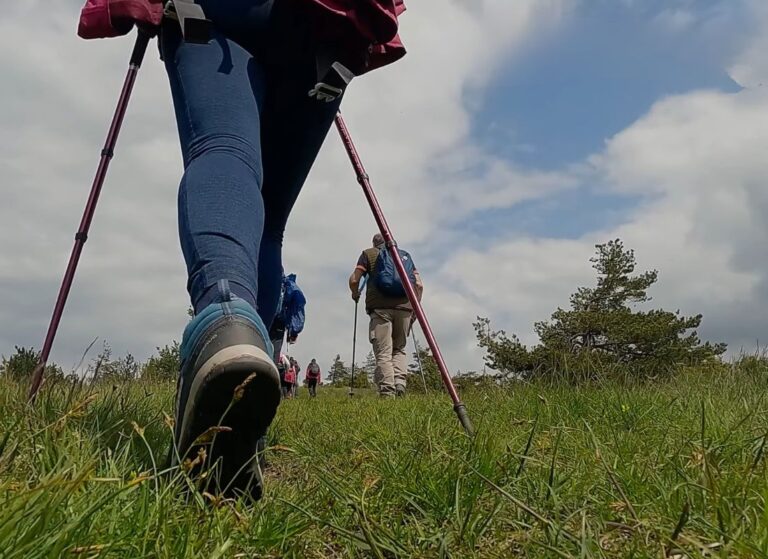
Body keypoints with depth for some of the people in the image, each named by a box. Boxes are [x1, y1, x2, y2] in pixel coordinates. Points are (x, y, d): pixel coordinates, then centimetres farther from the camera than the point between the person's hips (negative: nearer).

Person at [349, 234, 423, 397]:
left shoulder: (369, 254, 16)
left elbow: (354, 280, 4)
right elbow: (419, 285, 14)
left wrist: (355, 294, 24)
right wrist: (415, 308, 22)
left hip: (380, 308, -3)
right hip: (404, 307, 3)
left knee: (383, 353, -2)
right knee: (399, 349, 15)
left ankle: (387, 393, -13)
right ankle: (400, 384, -4)